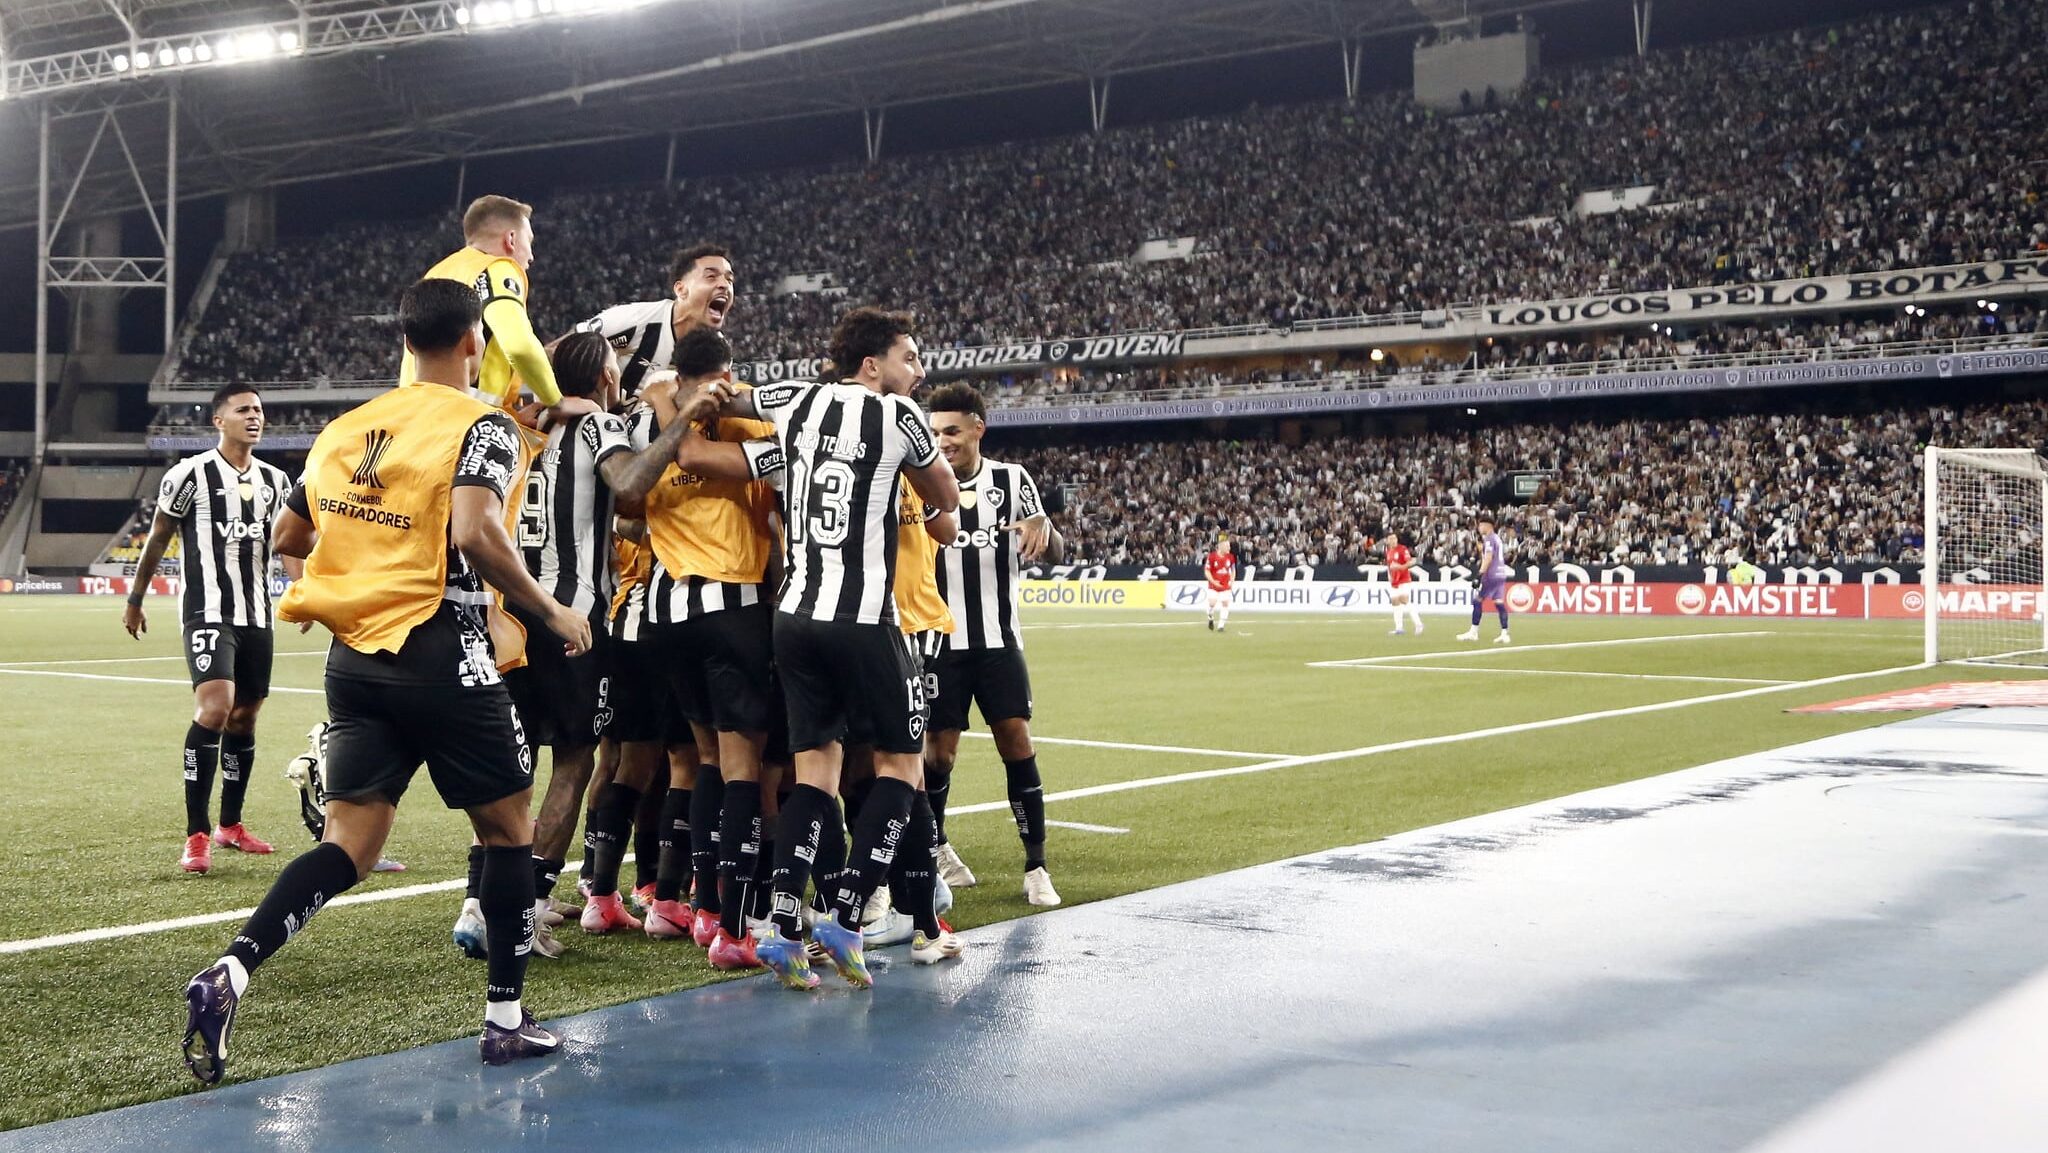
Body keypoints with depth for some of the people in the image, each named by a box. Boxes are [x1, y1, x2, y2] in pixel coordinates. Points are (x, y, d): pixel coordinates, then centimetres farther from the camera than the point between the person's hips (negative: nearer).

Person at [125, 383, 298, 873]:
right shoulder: (191, 474, -6)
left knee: (244, 717, 12)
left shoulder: (274, 480, 10)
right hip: (208, 613, -6)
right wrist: (135, 600, 8)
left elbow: (286, 542, 16)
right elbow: (157, 539, 3)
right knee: (214, 708, -21)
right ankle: (197, 836, -15)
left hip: (257, 616, 6)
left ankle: (230, 825, 28)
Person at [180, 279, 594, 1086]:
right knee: (508, 828, 11)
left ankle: (229, 974, -13)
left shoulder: (345, 429, 12)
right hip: (442, 657, -6)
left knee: (348, 845, 7)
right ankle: (506, 1019, 16)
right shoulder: (481, 426, -7)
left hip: (354, 656, 6)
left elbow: (288, 538, 19)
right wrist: (552, 611, -11)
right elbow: (475, 534, -23)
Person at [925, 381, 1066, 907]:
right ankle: (934, 848, 26)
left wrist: (1043, 526, -21)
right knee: (940, 750, 1)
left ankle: (1036, 868, 2)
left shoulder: (1012, 480, 2)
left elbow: (1055, 554, 3)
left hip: (999, 641, 1)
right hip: (941, 642, 0)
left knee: (1017, 744, -5)